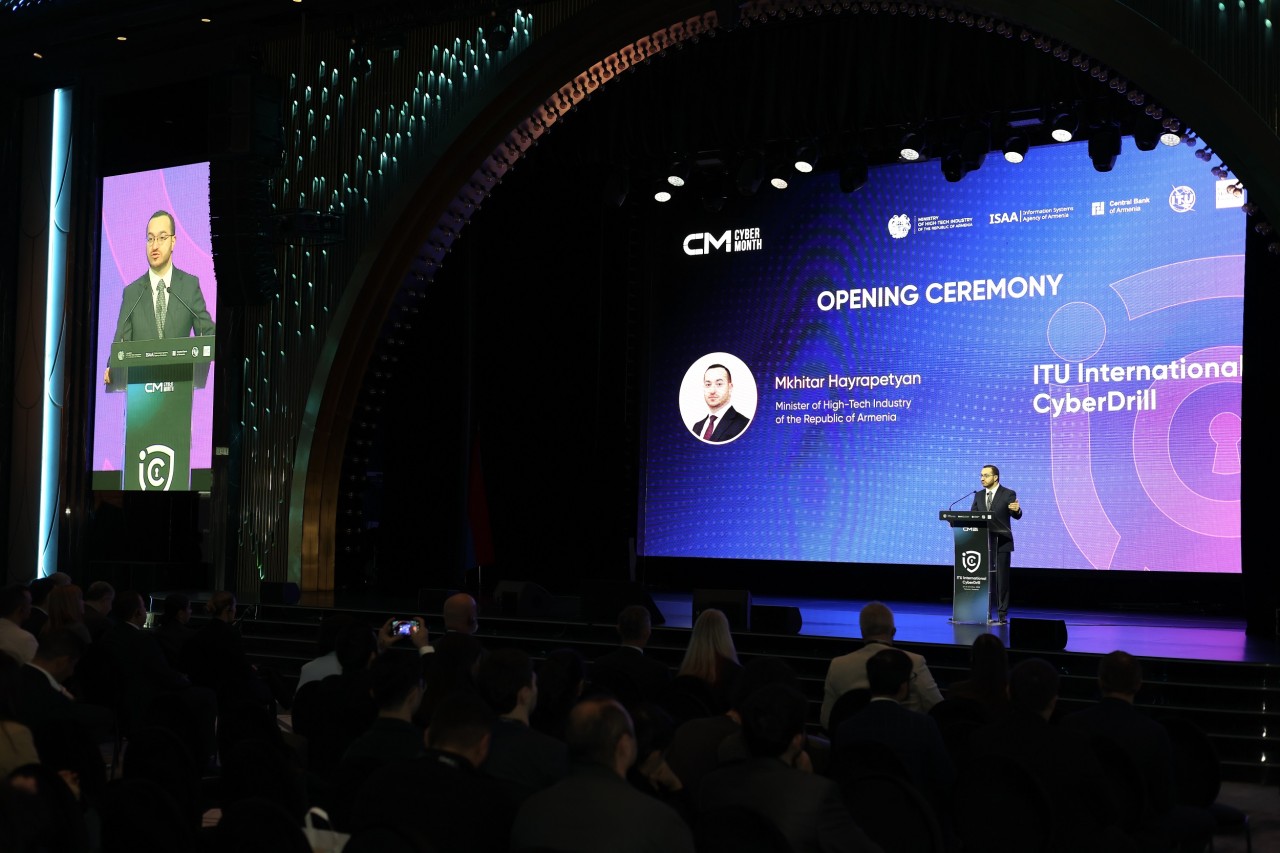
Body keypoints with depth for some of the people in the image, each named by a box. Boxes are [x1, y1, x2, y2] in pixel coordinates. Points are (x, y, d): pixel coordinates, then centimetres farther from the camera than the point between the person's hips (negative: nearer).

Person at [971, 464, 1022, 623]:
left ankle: (1002, 614, 2)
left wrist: (1017, 510, -34)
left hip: (1002, 543, -4)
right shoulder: (978, 495, 12)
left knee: (1002, 578, -2)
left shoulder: (1008, 494, -3)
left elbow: (1016, 516, -11)